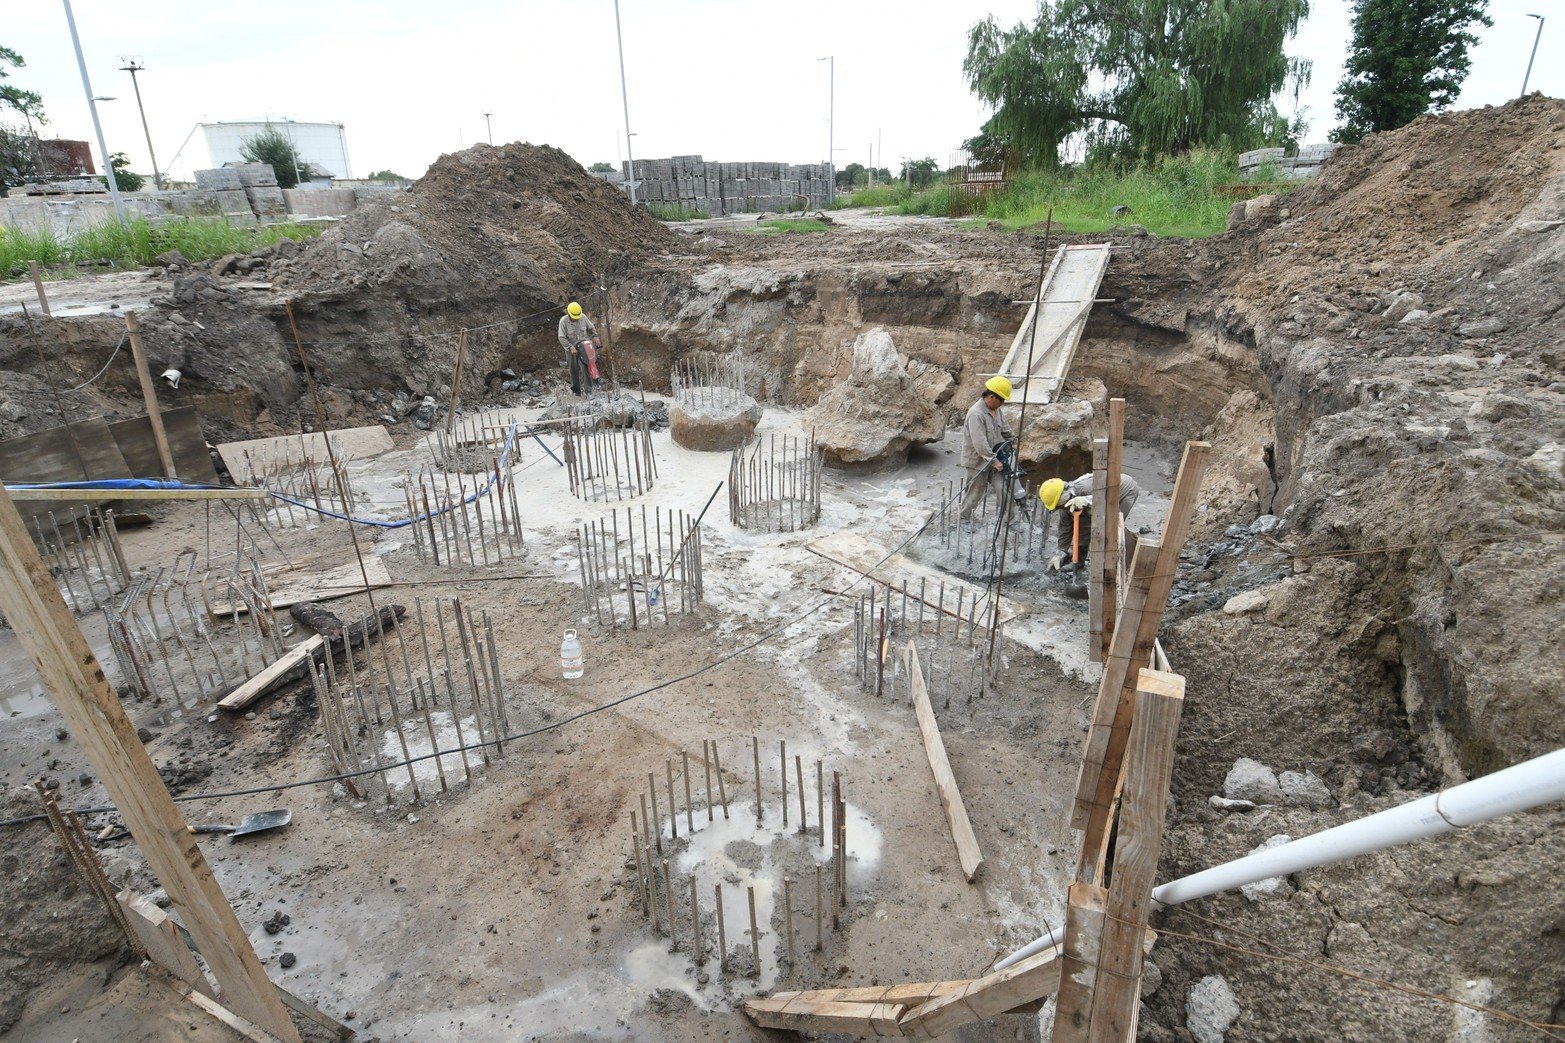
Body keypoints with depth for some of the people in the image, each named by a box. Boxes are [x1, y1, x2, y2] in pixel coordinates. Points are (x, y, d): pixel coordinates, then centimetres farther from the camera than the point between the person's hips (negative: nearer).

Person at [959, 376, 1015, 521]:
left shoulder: (996, 409, 2)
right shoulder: (976, 414, -26)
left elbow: (1005, 431, 17)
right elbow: (980, 443, -30)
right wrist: (994, 461, -27)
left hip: (991, 460, 8)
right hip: (976, 462, -8)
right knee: (973, 493, 3)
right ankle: (962, 520, 19)